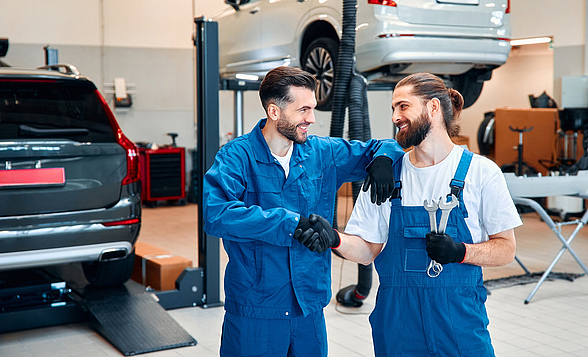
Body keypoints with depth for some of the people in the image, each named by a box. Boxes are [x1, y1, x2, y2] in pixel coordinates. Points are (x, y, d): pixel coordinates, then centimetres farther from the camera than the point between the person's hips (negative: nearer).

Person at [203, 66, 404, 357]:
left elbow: (378, 146, 18)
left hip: (310, 309, 5)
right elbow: (213, 213, -30)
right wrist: (294, 223, -31)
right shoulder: (237, 156, -12)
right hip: (254, 313, -4)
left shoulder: (323, 153, 3)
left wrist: (382, 157, -8)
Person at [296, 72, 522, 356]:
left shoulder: (481, 172, -3)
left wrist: (460, 251, -19)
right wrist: (335, 239, -15)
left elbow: (506, 249, -2)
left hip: (458, 316, -2)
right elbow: (368, 250, 4)